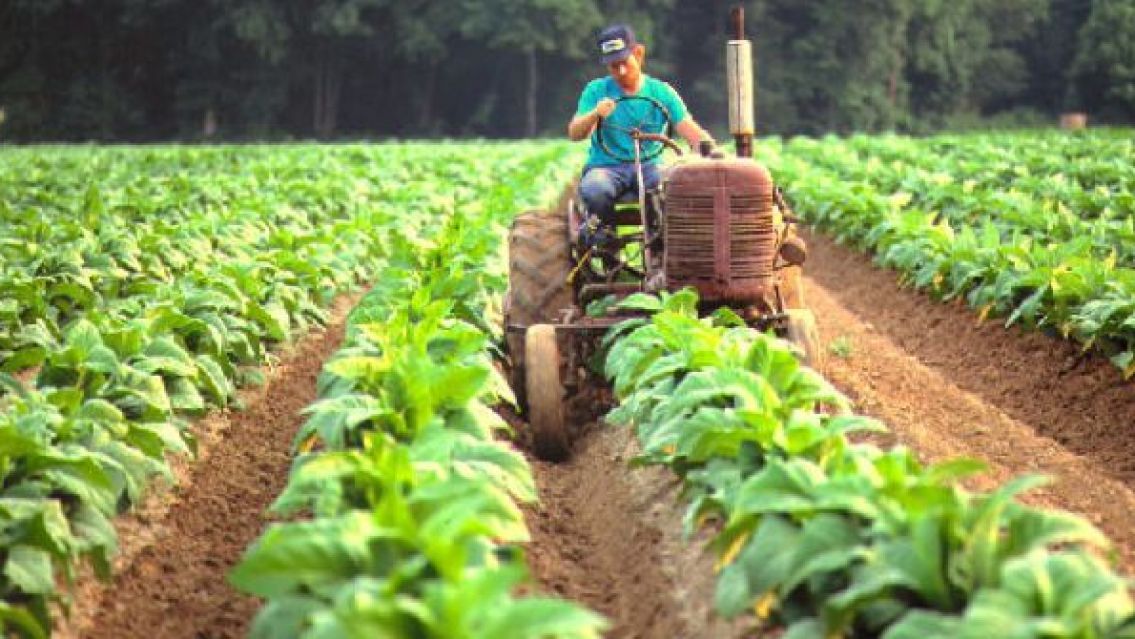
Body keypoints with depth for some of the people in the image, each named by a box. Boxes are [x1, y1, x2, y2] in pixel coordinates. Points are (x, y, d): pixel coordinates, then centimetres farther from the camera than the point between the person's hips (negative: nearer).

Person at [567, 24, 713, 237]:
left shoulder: (661, 92, 5)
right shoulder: (596, 90, 3)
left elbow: (689, 129, -6)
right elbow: (574, 134, -8)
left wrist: (708, 148, -28)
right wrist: (595, 114, -29)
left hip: (647, 167, 1)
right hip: (606, 167, -1)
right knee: (594, 192, -36)